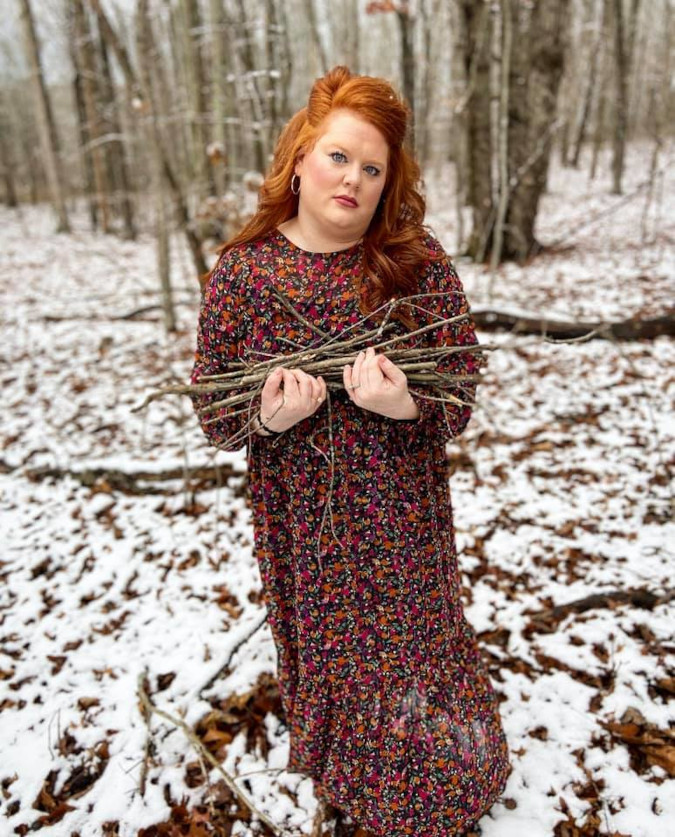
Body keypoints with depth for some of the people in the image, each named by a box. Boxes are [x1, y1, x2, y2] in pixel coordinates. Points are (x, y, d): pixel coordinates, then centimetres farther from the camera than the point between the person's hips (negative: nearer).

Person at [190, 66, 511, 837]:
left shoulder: (419, 263, -8)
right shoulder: (243, 270, -7)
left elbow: (463, 390, -4)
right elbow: (213, 412, -2)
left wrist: (408, 404, -25)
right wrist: (266, 417, -23)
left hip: (402, 520, 0)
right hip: (301, 523, 1)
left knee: (412, 655, 14)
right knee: (323, 653, 19)